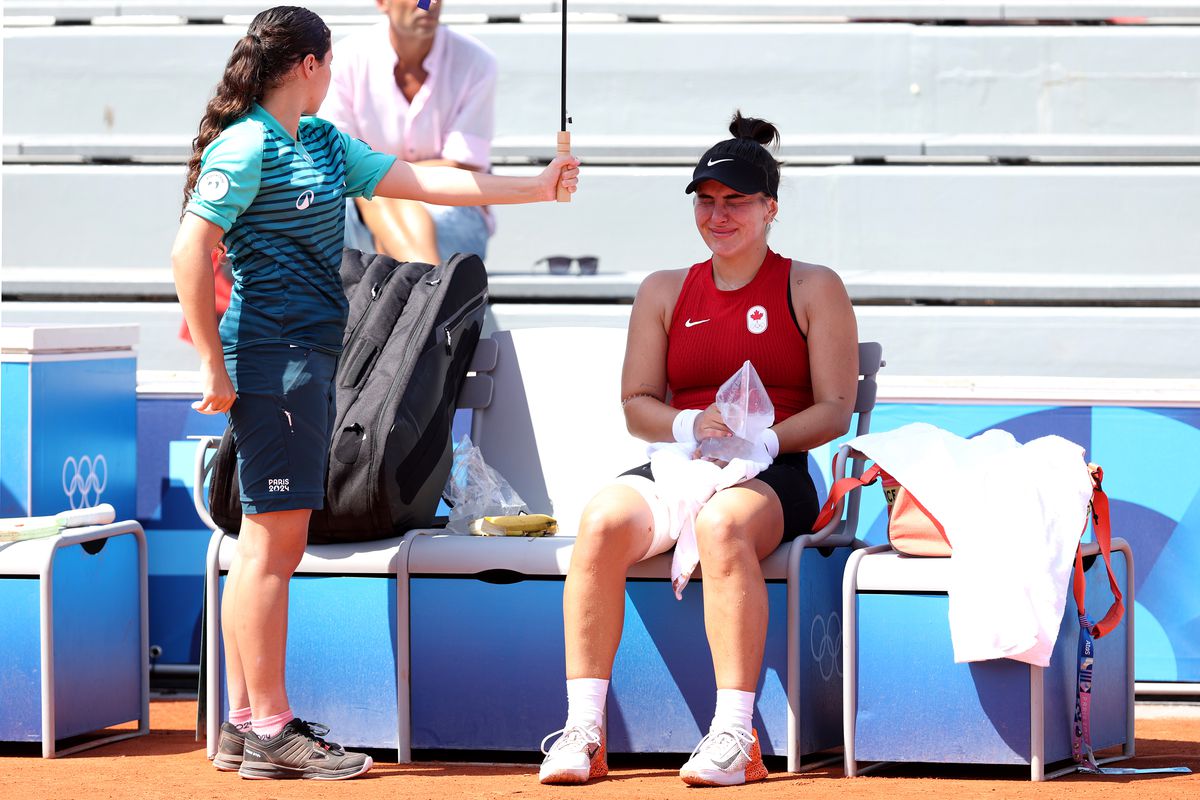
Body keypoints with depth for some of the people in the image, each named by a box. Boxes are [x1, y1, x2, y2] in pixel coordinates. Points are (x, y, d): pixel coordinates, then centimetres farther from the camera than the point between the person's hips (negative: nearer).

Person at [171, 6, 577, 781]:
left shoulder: (323, 142, 17)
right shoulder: (247, 148, -11)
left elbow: (421, 180, 21)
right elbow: (191, 250, -17)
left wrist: (535, 188, 19)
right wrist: (214, 364, -17)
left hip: (309, 354, 10)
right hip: (272, 352, -10)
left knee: (266, 542, 10)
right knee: (276, 538, -8)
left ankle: (245, 722, 14)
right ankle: (271, 731, -6)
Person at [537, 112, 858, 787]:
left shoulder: (813, 289, 10)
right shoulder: (665, 292, 21)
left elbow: (835, 409, 3)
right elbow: (636, 403, 15)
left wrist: (762, 438, -15)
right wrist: (690, 426, -8)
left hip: (772, 474, -3)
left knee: (721, 524, -40)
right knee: (603, 518, -31)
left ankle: (735, 737, -41)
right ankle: (583, 732, -32)